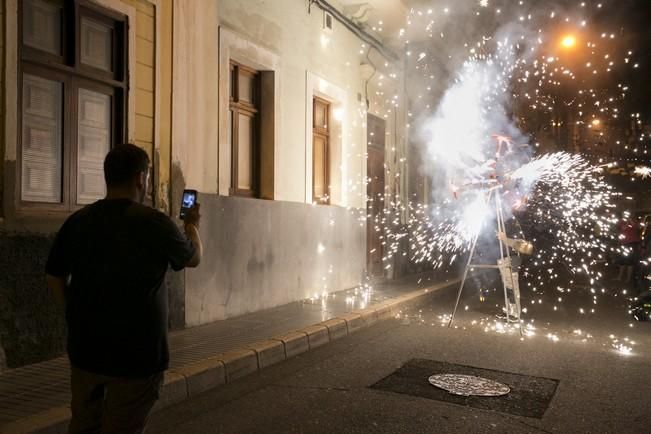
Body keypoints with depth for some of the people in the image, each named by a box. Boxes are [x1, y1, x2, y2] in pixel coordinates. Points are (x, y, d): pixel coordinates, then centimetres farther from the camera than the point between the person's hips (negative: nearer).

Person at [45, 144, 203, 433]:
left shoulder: (77, 221, -2)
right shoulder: (154, 223, -14)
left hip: (85, 350, 5)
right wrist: (192, 224, 23)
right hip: (136, 354, -5)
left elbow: (55, 277, 8)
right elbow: (193, 258, 3)